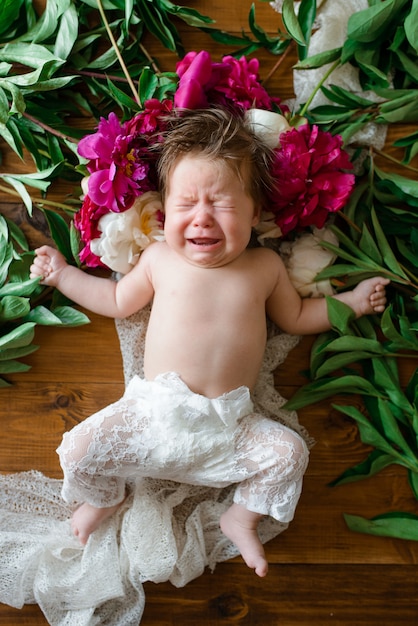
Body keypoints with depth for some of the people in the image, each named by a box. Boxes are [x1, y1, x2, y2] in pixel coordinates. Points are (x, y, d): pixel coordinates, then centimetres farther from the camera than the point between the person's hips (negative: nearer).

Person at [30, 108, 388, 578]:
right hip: (153, 413, 0)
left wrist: (351, 301, 14)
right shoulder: (159, 259, 2)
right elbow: (117, 301, 18)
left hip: (229, 426, 1)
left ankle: (242, 517, 16)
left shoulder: (264, 266, 3)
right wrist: (62, 274, 18)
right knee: (78, 450, -11)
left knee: (289, 452, -15)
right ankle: (104, 498, 26)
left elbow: (295, 318, 18)